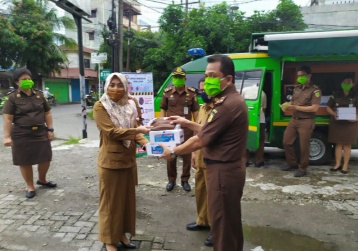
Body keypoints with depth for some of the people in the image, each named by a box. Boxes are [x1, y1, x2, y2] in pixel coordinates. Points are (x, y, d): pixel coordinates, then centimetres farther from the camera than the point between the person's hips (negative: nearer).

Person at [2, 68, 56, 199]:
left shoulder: (39, 95, 6)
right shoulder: (13, 98, -5)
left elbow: (47, 113, 10)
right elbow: (7, 118, -8)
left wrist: (50, 129, 4)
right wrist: (7, 136, -14)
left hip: (41, 133, 3)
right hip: (22, 135, -3)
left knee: (45, 158, 8)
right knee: (25, 162, 5)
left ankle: (42, 180, 35)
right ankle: (30, 186, 23)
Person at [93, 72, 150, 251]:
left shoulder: (128, 106, 8)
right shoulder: (100, 106, -11)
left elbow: (133, 130, 7)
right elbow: (111, 131, -21)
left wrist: (145, 142, -11)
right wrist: (137, 130, -24)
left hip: (128, 159, 6)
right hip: (110, 160, -6)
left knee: (127, 198, 15)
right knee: (110, 200, 7)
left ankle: (122, 234, 33)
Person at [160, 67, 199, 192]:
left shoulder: (191, 92, 0)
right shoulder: (167, 92, 1)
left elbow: (195, 111, 5)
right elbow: (163, 109, 9)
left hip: (187, 128, 0)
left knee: (187, 155, 8)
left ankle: (185, 180, 24)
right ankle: (171, 180, 24)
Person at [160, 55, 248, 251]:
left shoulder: (228, 104, -24)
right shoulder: (231, 99, 11)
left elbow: (200, 141, -20)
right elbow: (210, 131, 15)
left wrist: (172, 152, -7)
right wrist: (188, 123, 12)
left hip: (223, 171, -11)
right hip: (229, 168, 11)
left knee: (221, 224, 5)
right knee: (231, 221, 23)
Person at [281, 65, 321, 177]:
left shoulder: (315, 90, -9)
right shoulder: (297, 88, 12)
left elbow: (314, 108, -17)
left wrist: (296, 107, -19)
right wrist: (288, 106, -5)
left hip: (306, 122, -7)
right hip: (293, 120, 7)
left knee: (304, 146, 0)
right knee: (286, 142, 9)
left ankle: (303, 169, 15)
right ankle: (292, 163, 28)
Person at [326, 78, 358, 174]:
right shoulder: (335, 95, 3)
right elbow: (328, 108, 8)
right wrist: (334, 114, -11)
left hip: (350, 123, -1)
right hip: (337, 123, 1)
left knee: (347, 145, 5)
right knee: (338, 144, 7)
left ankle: (345, 165, 14)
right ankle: (338, 164, 17)